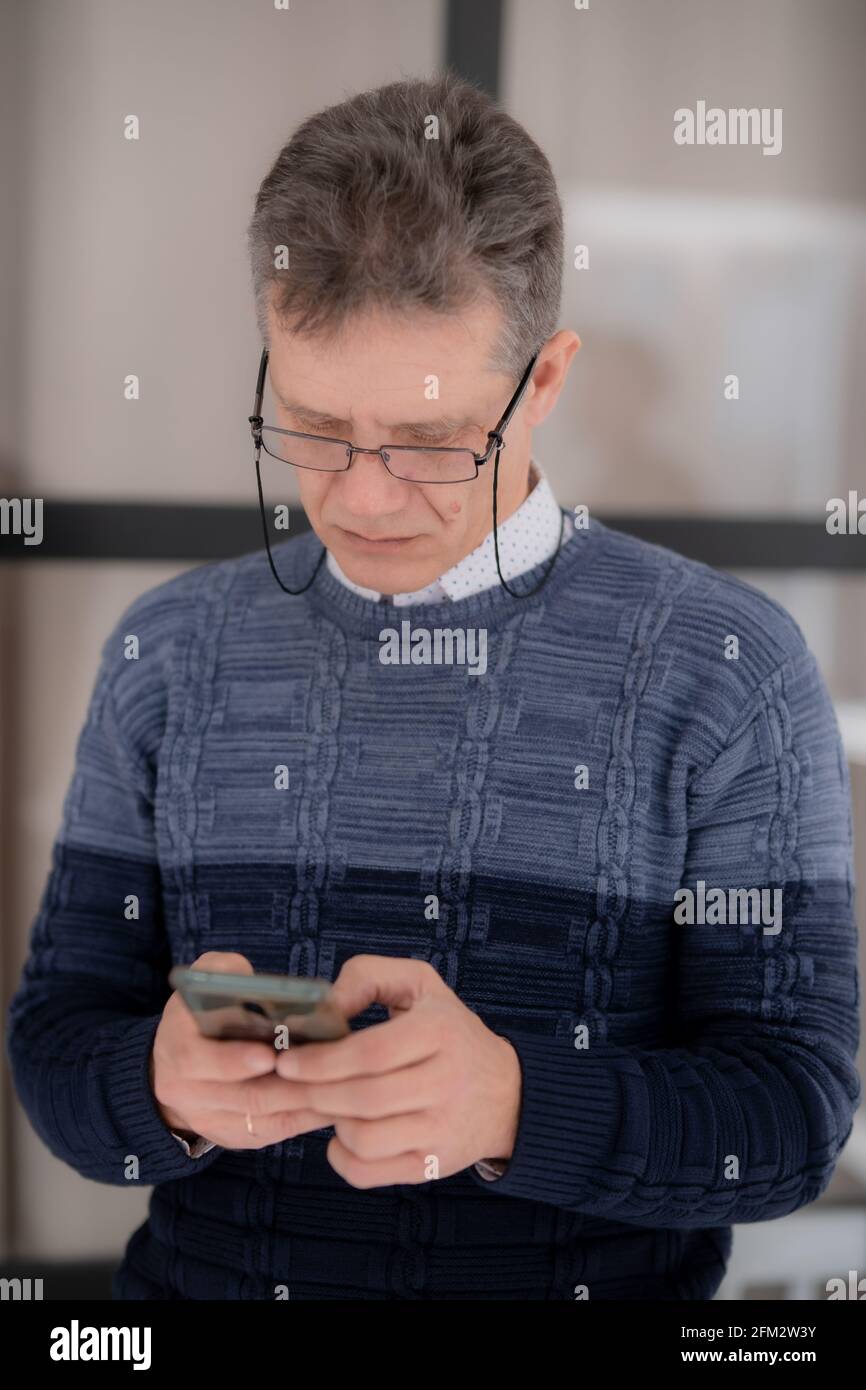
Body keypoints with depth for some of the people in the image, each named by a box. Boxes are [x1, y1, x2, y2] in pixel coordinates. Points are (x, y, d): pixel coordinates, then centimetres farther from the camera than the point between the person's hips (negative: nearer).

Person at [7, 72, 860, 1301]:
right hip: (207, 1275, 3)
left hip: (596, 1279, -2)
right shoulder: (169, 656, 6)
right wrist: (169, 1087, -16)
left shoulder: (731, 672, -3)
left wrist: (514, 1106, -23)